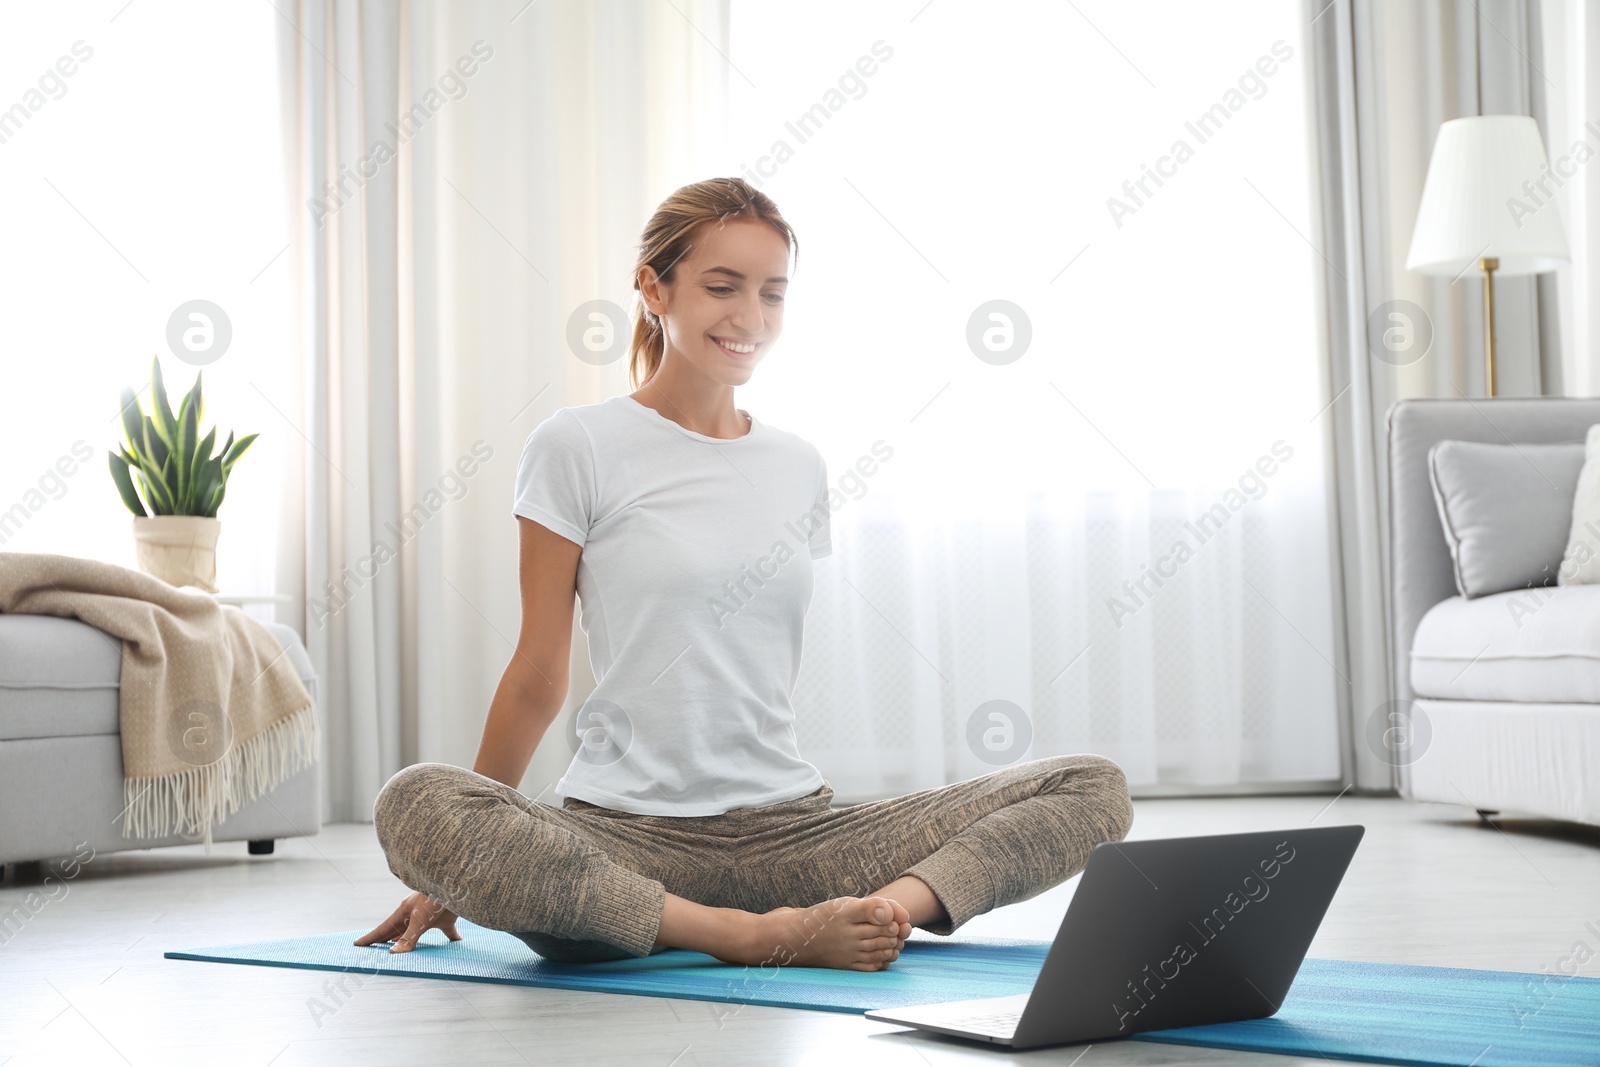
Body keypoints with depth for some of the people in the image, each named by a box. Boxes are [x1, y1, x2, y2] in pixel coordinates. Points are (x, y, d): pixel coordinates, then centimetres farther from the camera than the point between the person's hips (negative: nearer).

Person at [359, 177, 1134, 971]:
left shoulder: (800, 467, 14)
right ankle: (754, 937, -33)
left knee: (1094, 790, -10)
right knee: (412, 808, -36)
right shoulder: (578, 448, 1)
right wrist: (459, 874, 4)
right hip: (628, 840, -4)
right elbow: (539, 677, 3)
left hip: (788, 830, 4)